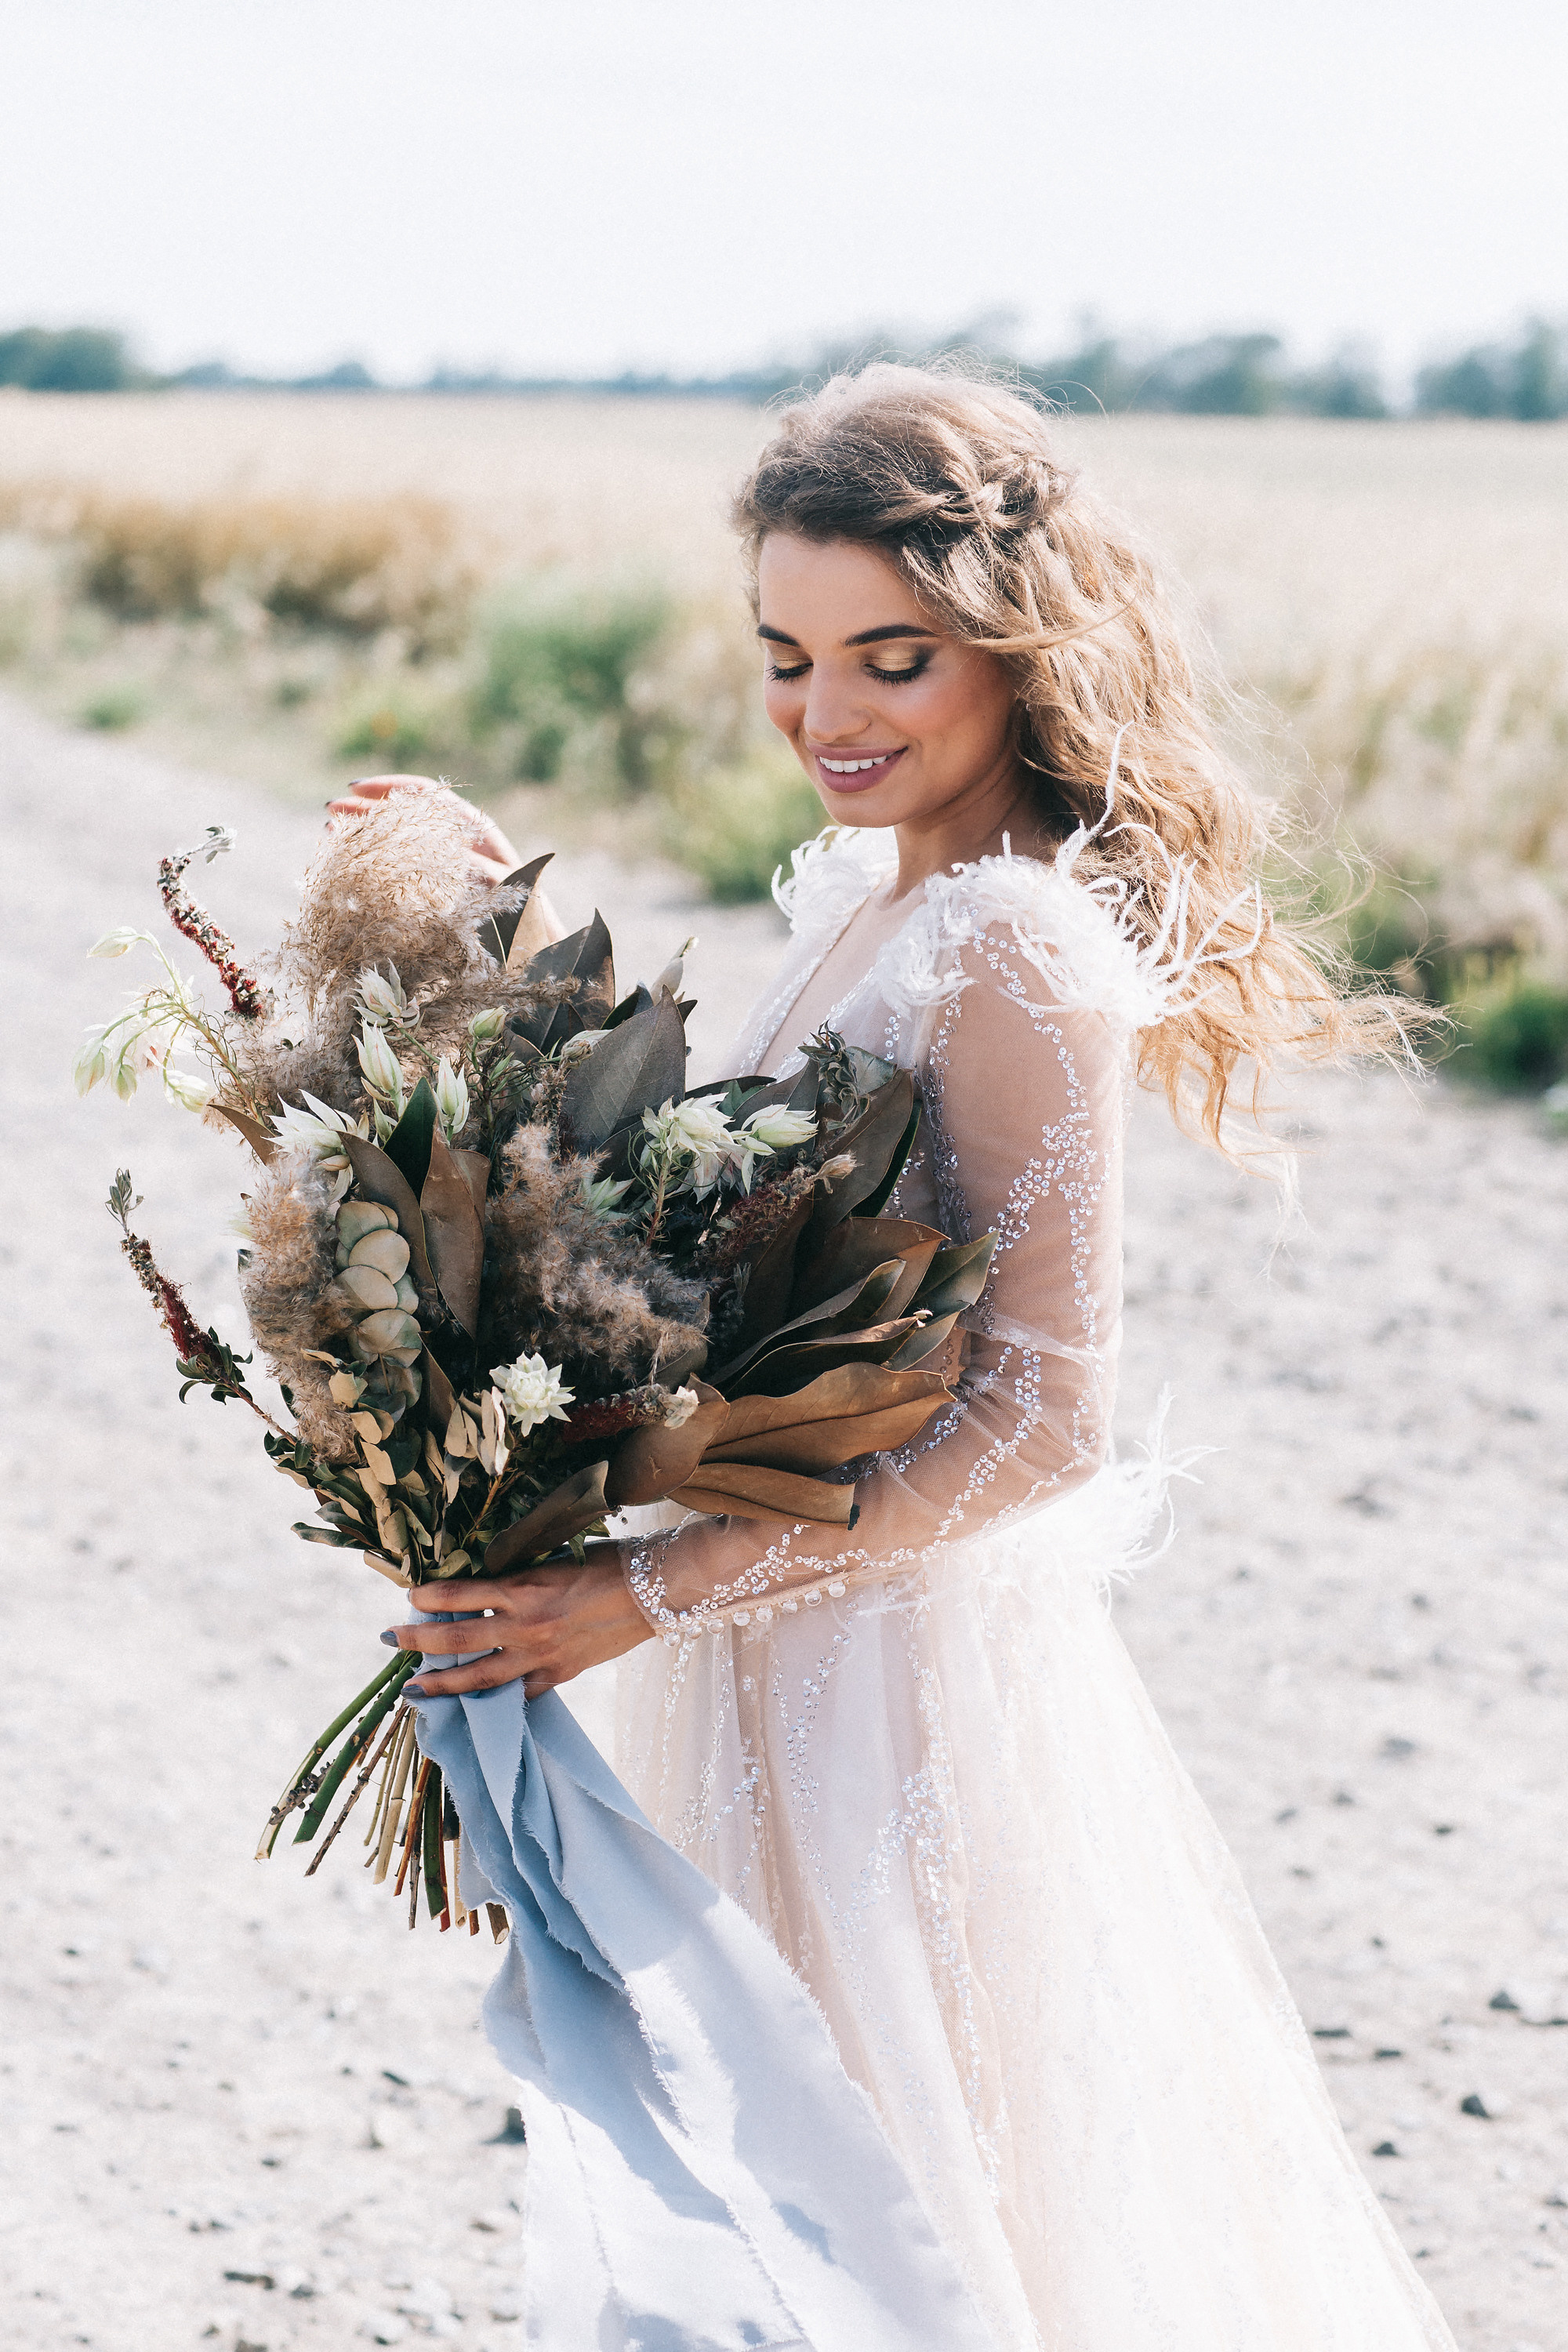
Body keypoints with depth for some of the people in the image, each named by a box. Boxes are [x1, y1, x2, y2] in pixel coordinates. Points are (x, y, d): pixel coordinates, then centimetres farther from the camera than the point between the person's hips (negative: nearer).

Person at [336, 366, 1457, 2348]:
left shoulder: (1019, 948, -21)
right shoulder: (863, 886, 6)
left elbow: (1040, 1423, -23)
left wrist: (651, 1592, -21)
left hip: (904, 1664, -9)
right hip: (794, 1655, 9)